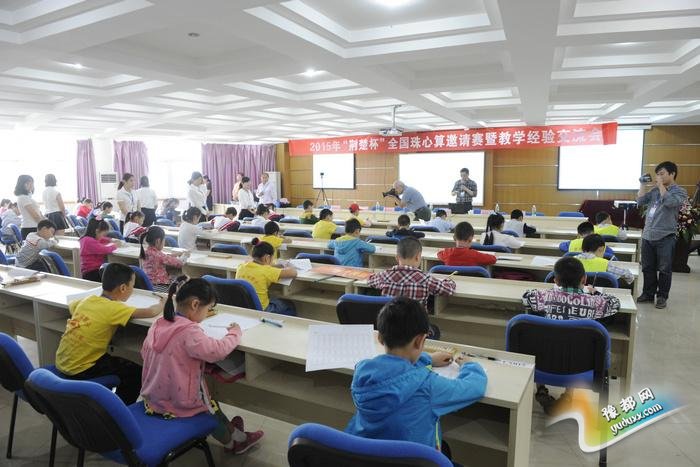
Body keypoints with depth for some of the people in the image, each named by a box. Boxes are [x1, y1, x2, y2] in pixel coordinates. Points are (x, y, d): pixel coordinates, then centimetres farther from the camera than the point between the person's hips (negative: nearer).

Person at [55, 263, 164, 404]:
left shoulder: (87, 299, 1)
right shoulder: (113, 308, -19)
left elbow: (70, 306, 25)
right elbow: (150, 312, -25)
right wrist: (162, 305, -3)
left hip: (62, 363, 8)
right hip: (79, 370, -8)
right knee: (135, 372, 1)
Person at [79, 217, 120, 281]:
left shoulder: (88, 239, 14)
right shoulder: (89, 241, -18)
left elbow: (101, 240, 34)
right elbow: (105, 249, -26)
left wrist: (111, 240, 16)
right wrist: (115, 245, -6)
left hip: (96, 269, 10)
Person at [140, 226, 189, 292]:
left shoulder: (145, 252, 3)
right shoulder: (159, 255, -21)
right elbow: (180, 263, -13)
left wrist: (175, 254, 20)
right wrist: (185, 255, 6)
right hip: (160, 286, -9)